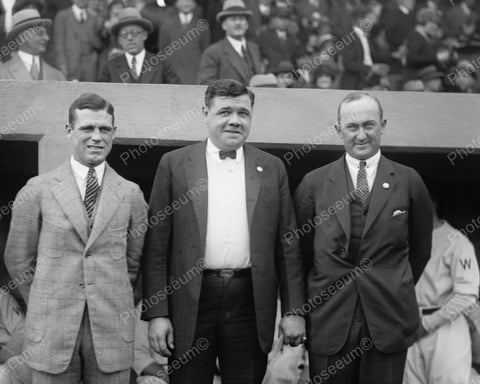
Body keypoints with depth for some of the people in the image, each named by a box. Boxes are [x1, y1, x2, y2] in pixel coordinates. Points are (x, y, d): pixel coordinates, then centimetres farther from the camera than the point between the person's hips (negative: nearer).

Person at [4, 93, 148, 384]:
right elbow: (18, 259, 6)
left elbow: (133, 262, 12)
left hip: (112, 331, 1)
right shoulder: (38, 191, 0)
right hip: (52, 331, -1)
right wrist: (46, 305, 8)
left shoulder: (131, 194, 4)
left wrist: (114, 304, 8)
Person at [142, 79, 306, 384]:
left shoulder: (272, 168, 9)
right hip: (190, 299, -1)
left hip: (250, 301, 1)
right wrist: (157, 313, -5)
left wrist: (293, 311, 3)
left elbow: (287, 244, 8)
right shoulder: (174, 164, 3)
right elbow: (156, 246, 1)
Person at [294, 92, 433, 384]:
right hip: (329, 322, 0)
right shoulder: (314, 183, 3)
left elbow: (421, 249, 12)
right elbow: (300, 248, 8)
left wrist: (397, 290, 12)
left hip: (389, 319, 0)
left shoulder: (409, 181, 3)